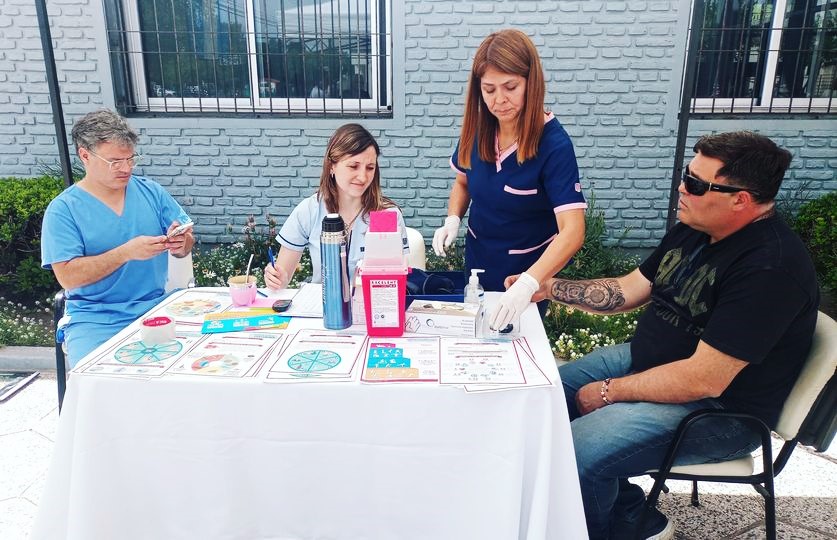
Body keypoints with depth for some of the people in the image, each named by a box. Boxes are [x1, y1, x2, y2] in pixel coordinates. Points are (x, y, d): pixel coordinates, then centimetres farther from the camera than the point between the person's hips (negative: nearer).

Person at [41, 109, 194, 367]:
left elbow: (187, 241, 10)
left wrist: (181, 244, -15)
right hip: (95, 320, -2)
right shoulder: (63, 209, -2)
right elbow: (67, 276, -10)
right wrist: (126, 252, -21)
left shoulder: (151, 191, 9)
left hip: (155, 308, 2)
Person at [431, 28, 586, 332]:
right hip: (478, 261, 5)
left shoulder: (553, 143, -26)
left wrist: (528, 283, -47)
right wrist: (453, 220, -13)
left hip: (528, 270, -4)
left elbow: (572, 232, -33)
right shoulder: (477, 129, -11)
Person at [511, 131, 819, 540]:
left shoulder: (770, 267, -27)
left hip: (720, 409, -9)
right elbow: (628, 290, 9)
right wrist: (550, 288, -1)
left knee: (575, 455, -26)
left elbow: (704, 380, -28)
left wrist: (610, 392, -18)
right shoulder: (693, 230, 1)